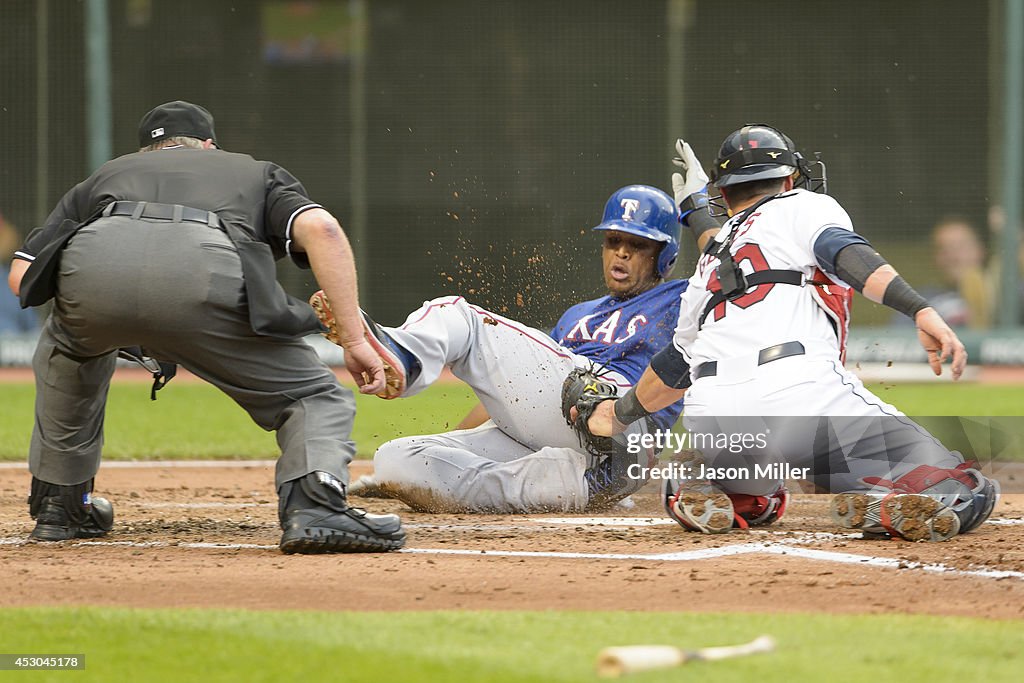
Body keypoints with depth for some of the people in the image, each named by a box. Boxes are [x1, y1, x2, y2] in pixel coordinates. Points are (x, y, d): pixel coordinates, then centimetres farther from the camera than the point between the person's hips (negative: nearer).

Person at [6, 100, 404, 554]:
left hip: (90, 263, 3)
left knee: (68, 349, 38)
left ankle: (58, 505, 38)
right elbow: (320, 228, 12)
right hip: (204, 273, -3)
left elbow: (21, 278, 30)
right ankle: (314, 506, -16)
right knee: (315, 398, 13)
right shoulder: (255, 173, 36)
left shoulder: (106, 175, 41)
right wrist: (354, 339, 10)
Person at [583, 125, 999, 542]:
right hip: (803, 392, -5)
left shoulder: (708, 265, 32)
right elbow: (844, 253, -5)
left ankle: (695, 494, 4)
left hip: (710, 414, 5)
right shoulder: (804, 206, 18)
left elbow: (675, 366, 43)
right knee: (967, 492, -3)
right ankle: (883, 504, -32)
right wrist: (922, 311, -18)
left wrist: (621, 414, 62)